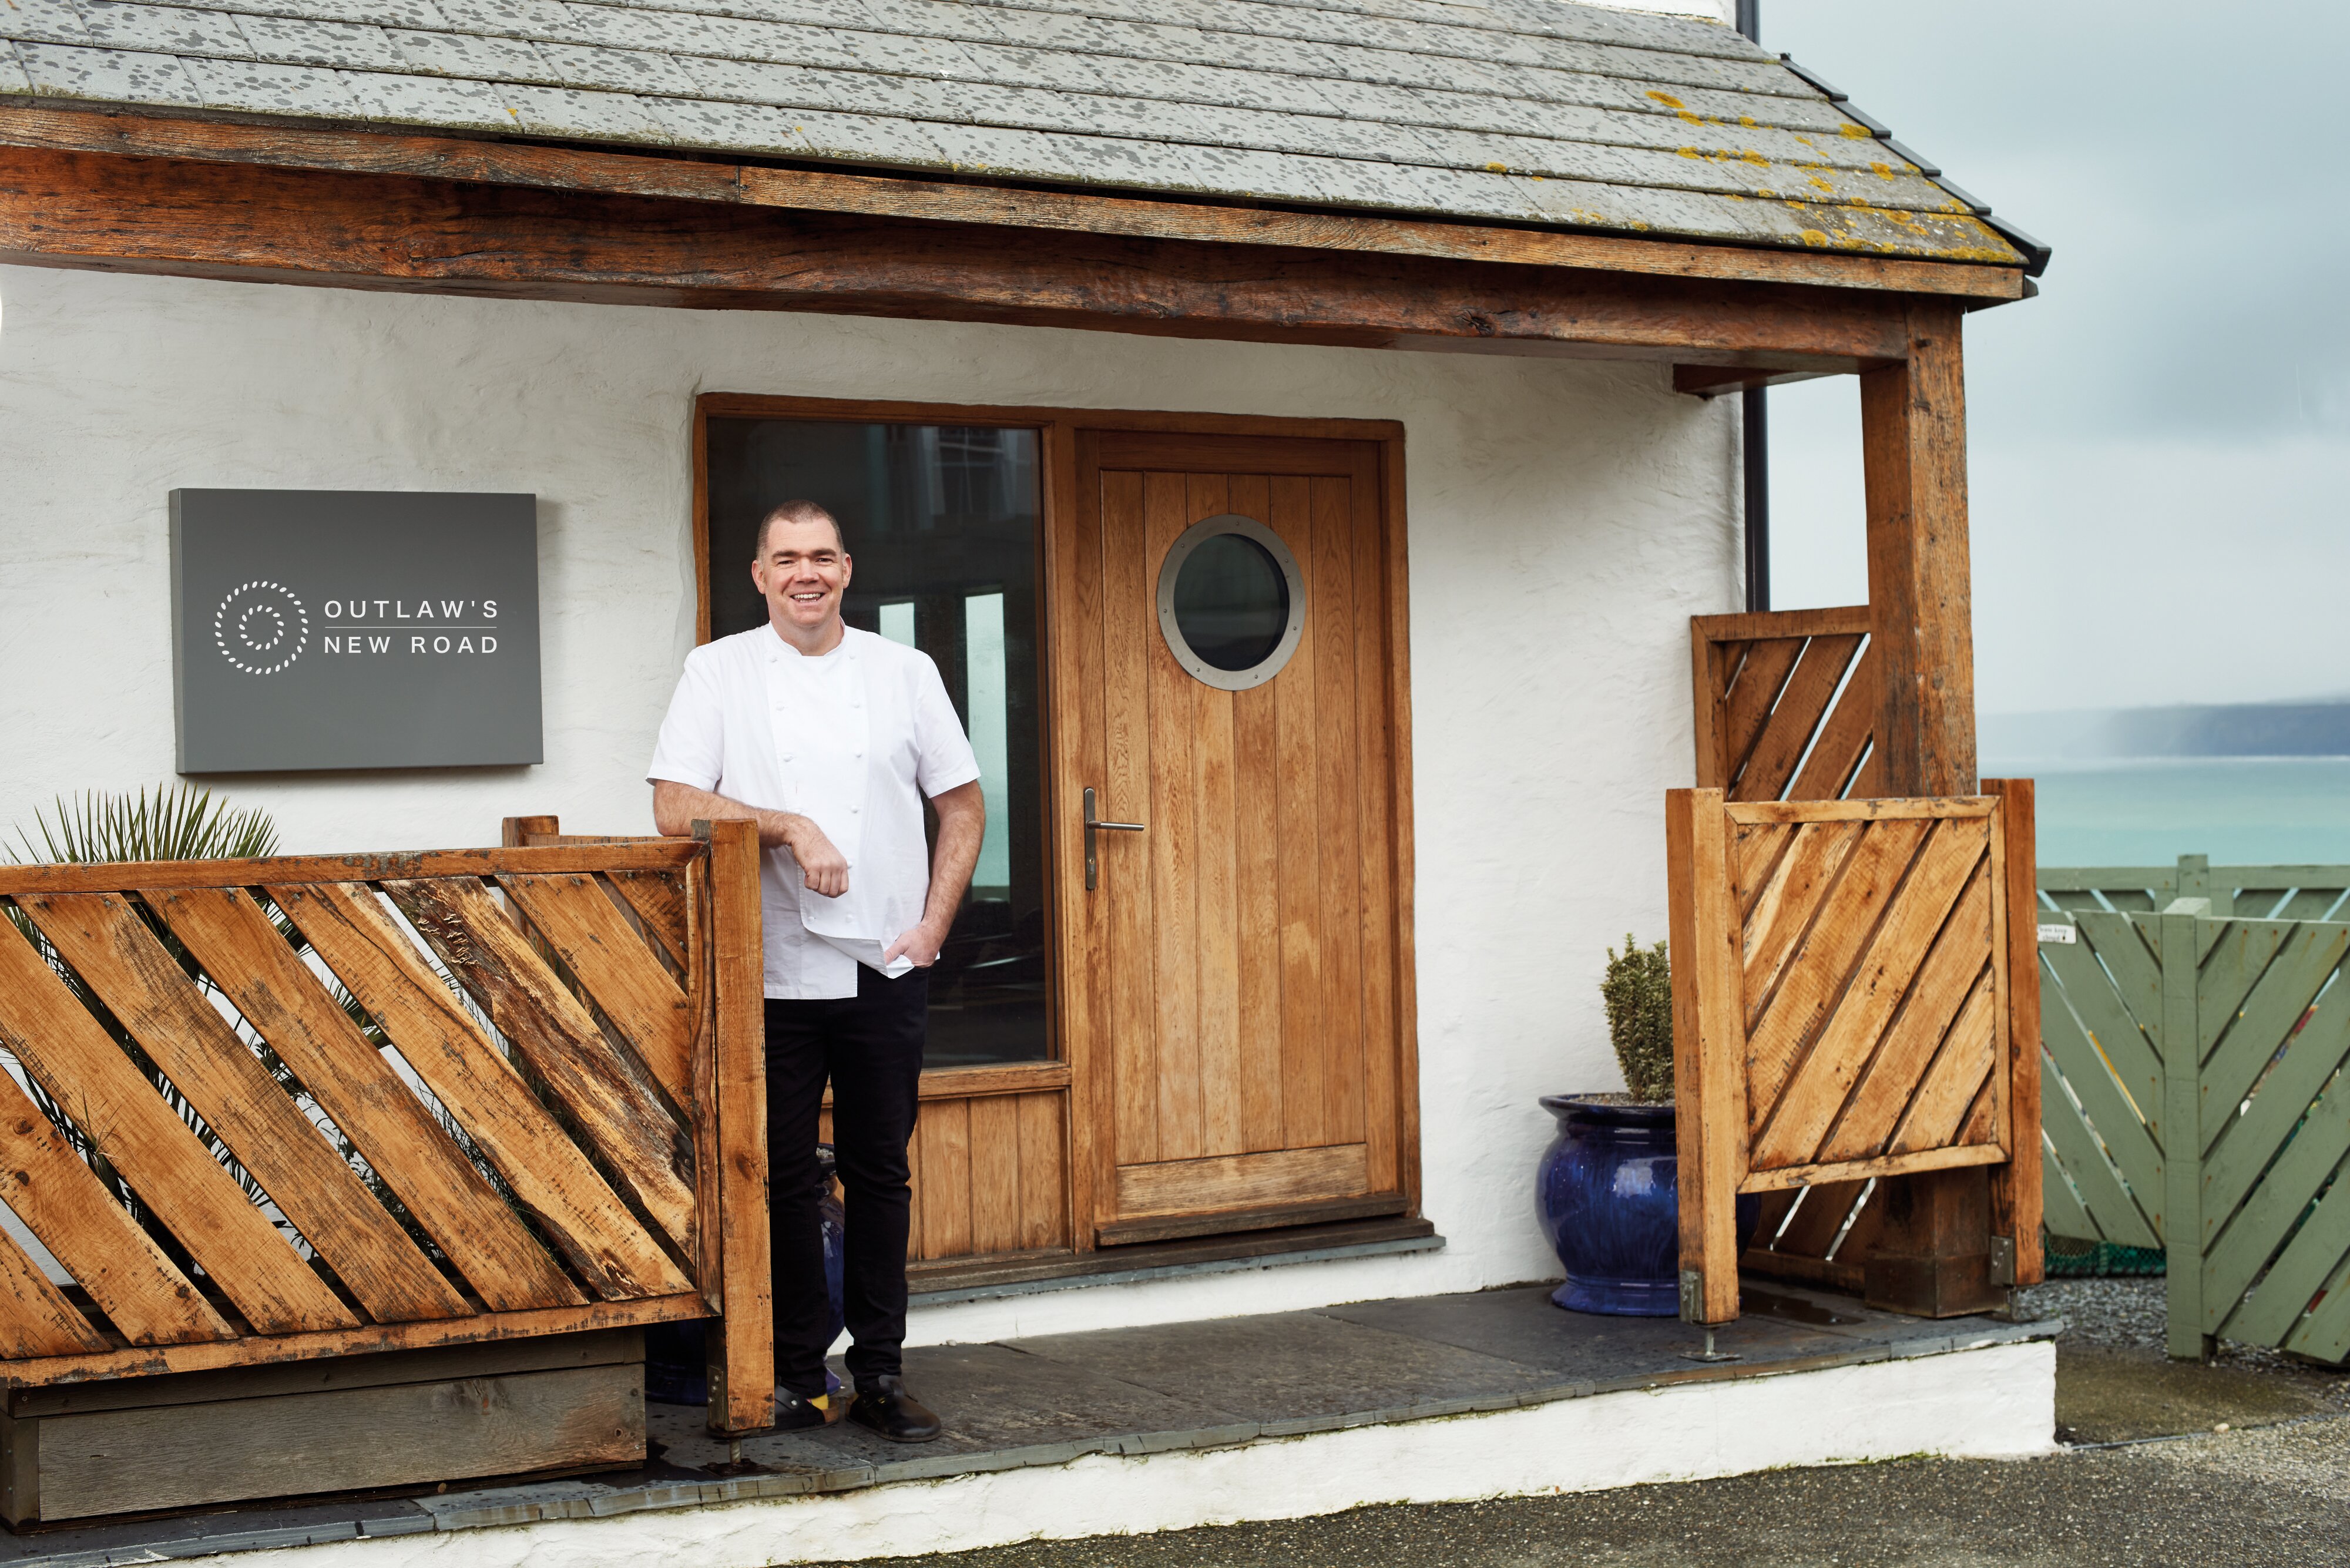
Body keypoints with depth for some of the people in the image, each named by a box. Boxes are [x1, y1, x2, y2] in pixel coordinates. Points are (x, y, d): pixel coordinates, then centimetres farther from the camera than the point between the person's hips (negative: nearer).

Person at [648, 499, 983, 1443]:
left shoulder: (904, 672, 7)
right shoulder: (718, 671, 3)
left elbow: (963, 808, 11)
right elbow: (676, 808, -7)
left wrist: (934, 923, 2)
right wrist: (790, 826, -16)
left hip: (885, 971, 2)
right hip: (773, 969, -1)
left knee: (880, 1171, 6)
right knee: (784, 1175, 3)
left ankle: (880, 1374, 15)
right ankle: (797, 1373, 14)